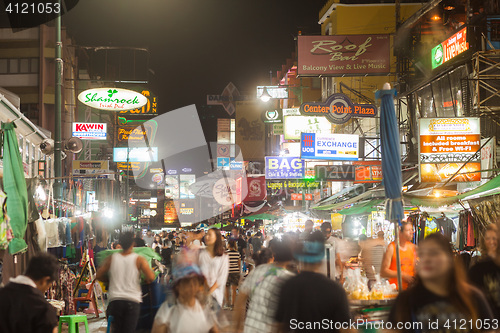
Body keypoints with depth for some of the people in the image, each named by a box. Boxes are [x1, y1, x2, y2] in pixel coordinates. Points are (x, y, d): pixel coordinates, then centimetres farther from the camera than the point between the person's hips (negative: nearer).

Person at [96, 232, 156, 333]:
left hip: (115, 299, 2)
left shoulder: (111, 258, 4)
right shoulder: (139, 260, -3)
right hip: (132, 301, -2)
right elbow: (151, 278, -12)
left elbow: (98, 276, 8)